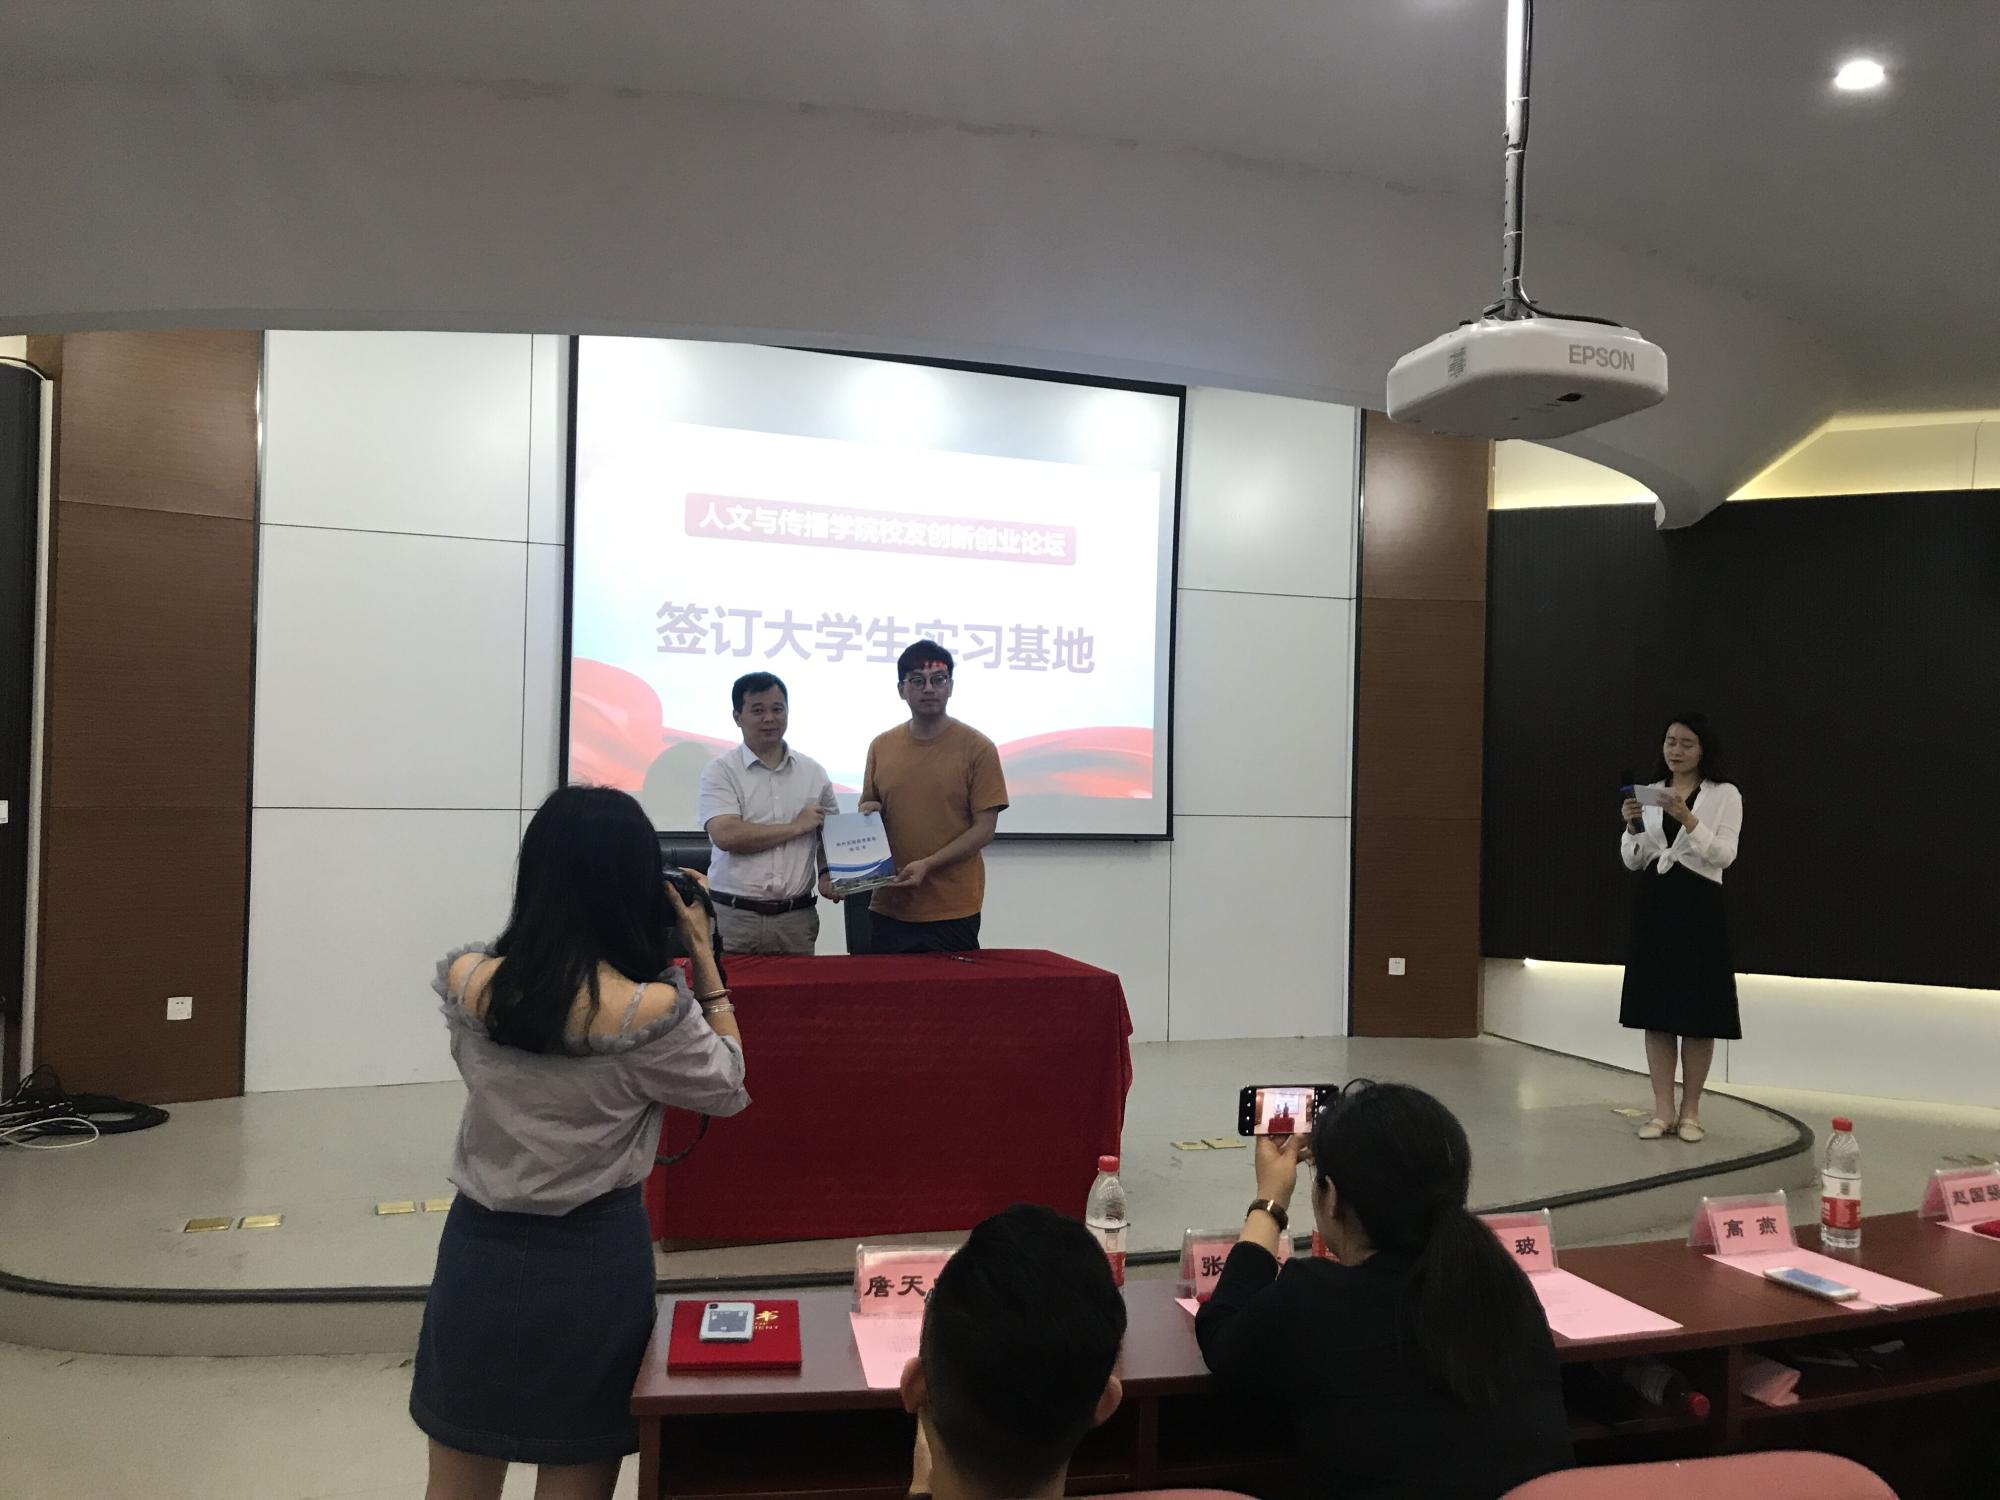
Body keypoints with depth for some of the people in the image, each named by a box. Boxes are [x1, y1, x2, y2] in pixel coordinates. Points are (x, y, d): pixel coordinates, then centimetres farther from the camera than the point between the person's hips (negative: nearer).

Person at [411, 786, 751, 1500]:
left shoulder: (464, 982, -11)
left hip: (479, 1251, 3)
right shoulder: (655, 1012, -21)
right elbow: (728, 1088, -2)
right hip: (593, 1260, -3)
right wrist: (704, 958, 0)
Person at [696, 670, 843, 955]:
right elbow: (725, 836, -15)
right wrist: (797, 826, -8)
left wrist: (827, 875, -1)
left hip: (797, 917, 3)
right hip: (734, 917, -3)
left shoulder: (812, 771, 12)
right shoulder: (722, 770, -1)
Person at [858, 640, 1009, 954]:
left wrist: (927, 865, -18)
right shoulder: (881, 747, 8)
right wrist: (867, 811, -5)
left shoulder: (977, 748, -5)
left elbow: (984, 828, -7)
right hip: (890, 908, 4)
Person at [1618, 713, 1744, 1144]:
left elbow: (1724, 856, -12)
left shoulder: (1725, 795, -1)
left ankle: (1690, 1111, 13)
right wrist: (1632, 826, -11)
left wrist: (1689, 820, -24)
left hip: (1698, 907, -4)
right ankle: (1662, 1110, 13)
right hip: (1652, 905, 4)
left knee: (1697, 1015, 1)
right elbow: (1632, 861, 8)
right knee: (1655, 1010, 5)